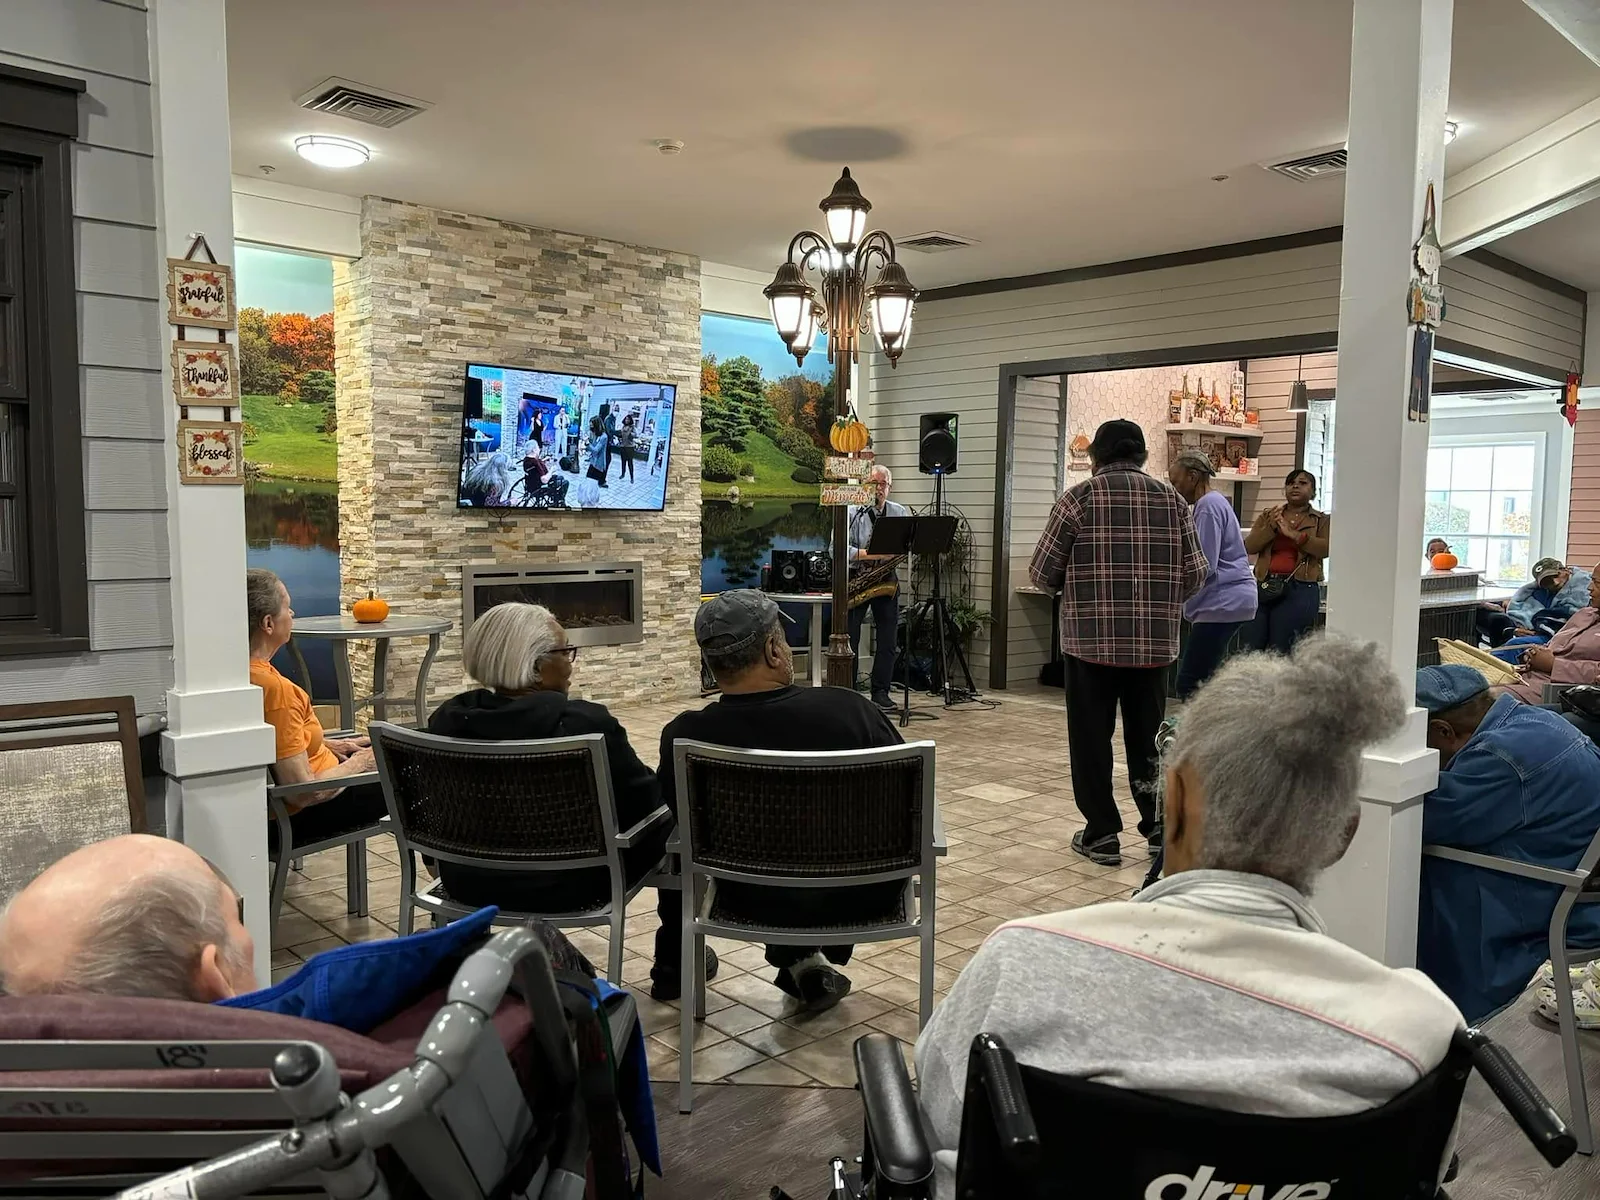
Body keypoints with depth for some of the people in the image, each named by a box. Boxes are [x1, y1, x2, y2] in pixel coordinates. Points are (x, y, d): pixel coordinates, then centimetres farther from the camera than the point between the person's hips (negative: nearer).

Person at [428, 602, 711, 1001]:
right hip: (565, 885, -6)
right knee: (675, 819, 14)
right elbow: (646, 801, -13)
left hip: (467, 879, 6)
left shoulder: (447, 717, -7)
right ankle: (674, 966, 26)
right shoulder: (585, 723, -24)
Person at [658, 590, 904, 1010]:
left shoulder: (684, 735, -22)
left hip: (757, 899, 1)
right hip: (864, 894, -1)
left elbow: (677, 808, 0)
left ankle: (798, 960, 29)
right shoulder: (848, 709, -25)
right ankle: (821, 956, 33)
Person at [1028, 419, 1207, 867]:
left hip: (1092, 639, -3)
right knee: (1148, 738, 15)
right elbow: (1196, 574, 5)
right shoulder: (1171, 499, 5)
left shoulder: (1079, 498, -5)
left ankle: (1101, 834, 12)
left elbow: (1043, 573, -4)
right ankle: (1160, 828, 22)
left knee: (1092, 737, 8)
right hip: (1155, 642, 3)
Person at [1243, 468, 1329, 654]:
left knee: (1282, 654, -2)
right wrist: (1271, 528, -11)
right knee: (1250, 650, 1)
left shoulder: (1322, 521, 9)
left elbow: (1326, 548, -9)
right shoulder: (1267, 516, 16)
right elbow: (1249, 546, 4)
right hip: (1264, 587, 3)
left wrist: (1293, 534, -17)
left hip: (1299, 591, -3)